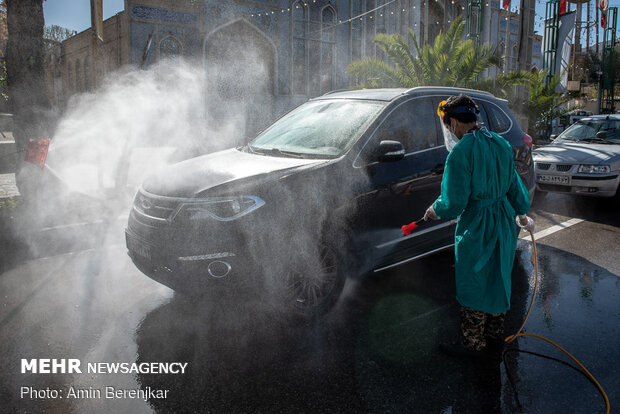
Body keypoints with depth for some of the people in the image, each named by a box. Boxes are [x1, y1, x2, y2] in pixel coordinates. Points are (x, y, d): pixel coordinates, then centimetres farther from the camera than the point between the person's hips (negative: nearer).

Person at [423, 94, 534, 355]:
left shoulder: (461, 153, -20)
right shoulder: (500, 143, 4)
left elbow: (454, 202, -21)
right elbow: (514, 184, 14)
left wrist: (434, 210, 0)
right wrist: (522, 213, 28)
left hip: (476, 229, -8)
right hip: (504, 224, 8)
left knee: (473, 287, 9)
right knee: (498, 280, 22)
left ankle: (473, 343, 24)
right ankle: (495, 335, 38)